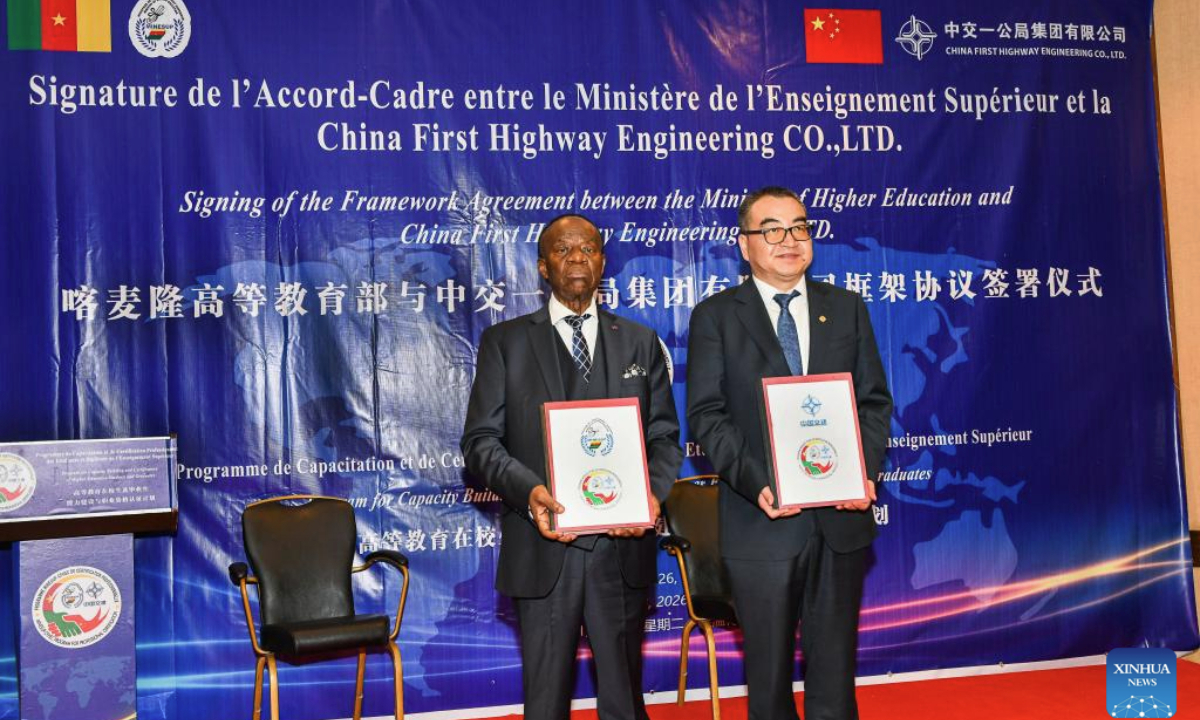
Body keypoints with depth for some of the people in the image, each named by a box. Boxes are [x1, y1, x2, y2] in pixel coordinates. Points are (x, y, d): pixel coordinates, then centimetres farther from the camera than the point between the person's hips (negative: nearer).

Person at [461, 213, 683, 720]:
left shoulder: (641, 343, 12)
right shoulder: (504, 342, 6)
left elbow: (665, 436, 10)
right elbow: (481, 440, 0)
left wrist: (653, 492, -10)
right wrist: (528, 490, -19)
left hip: (623, 545, 2)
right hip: (543, 545, -1)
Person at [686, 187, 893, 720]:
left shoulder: (846, 308, 9)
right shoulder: (715, 317, 0)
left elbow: (874, 400, 7)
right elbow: (706, 415, -5)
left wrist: (867, 471, -9)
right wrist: (755, 484, -18)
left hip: (842, 516, 2)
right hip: (763, 521, -2)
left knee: (835, 667, 12)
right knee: (769, 672, 11)